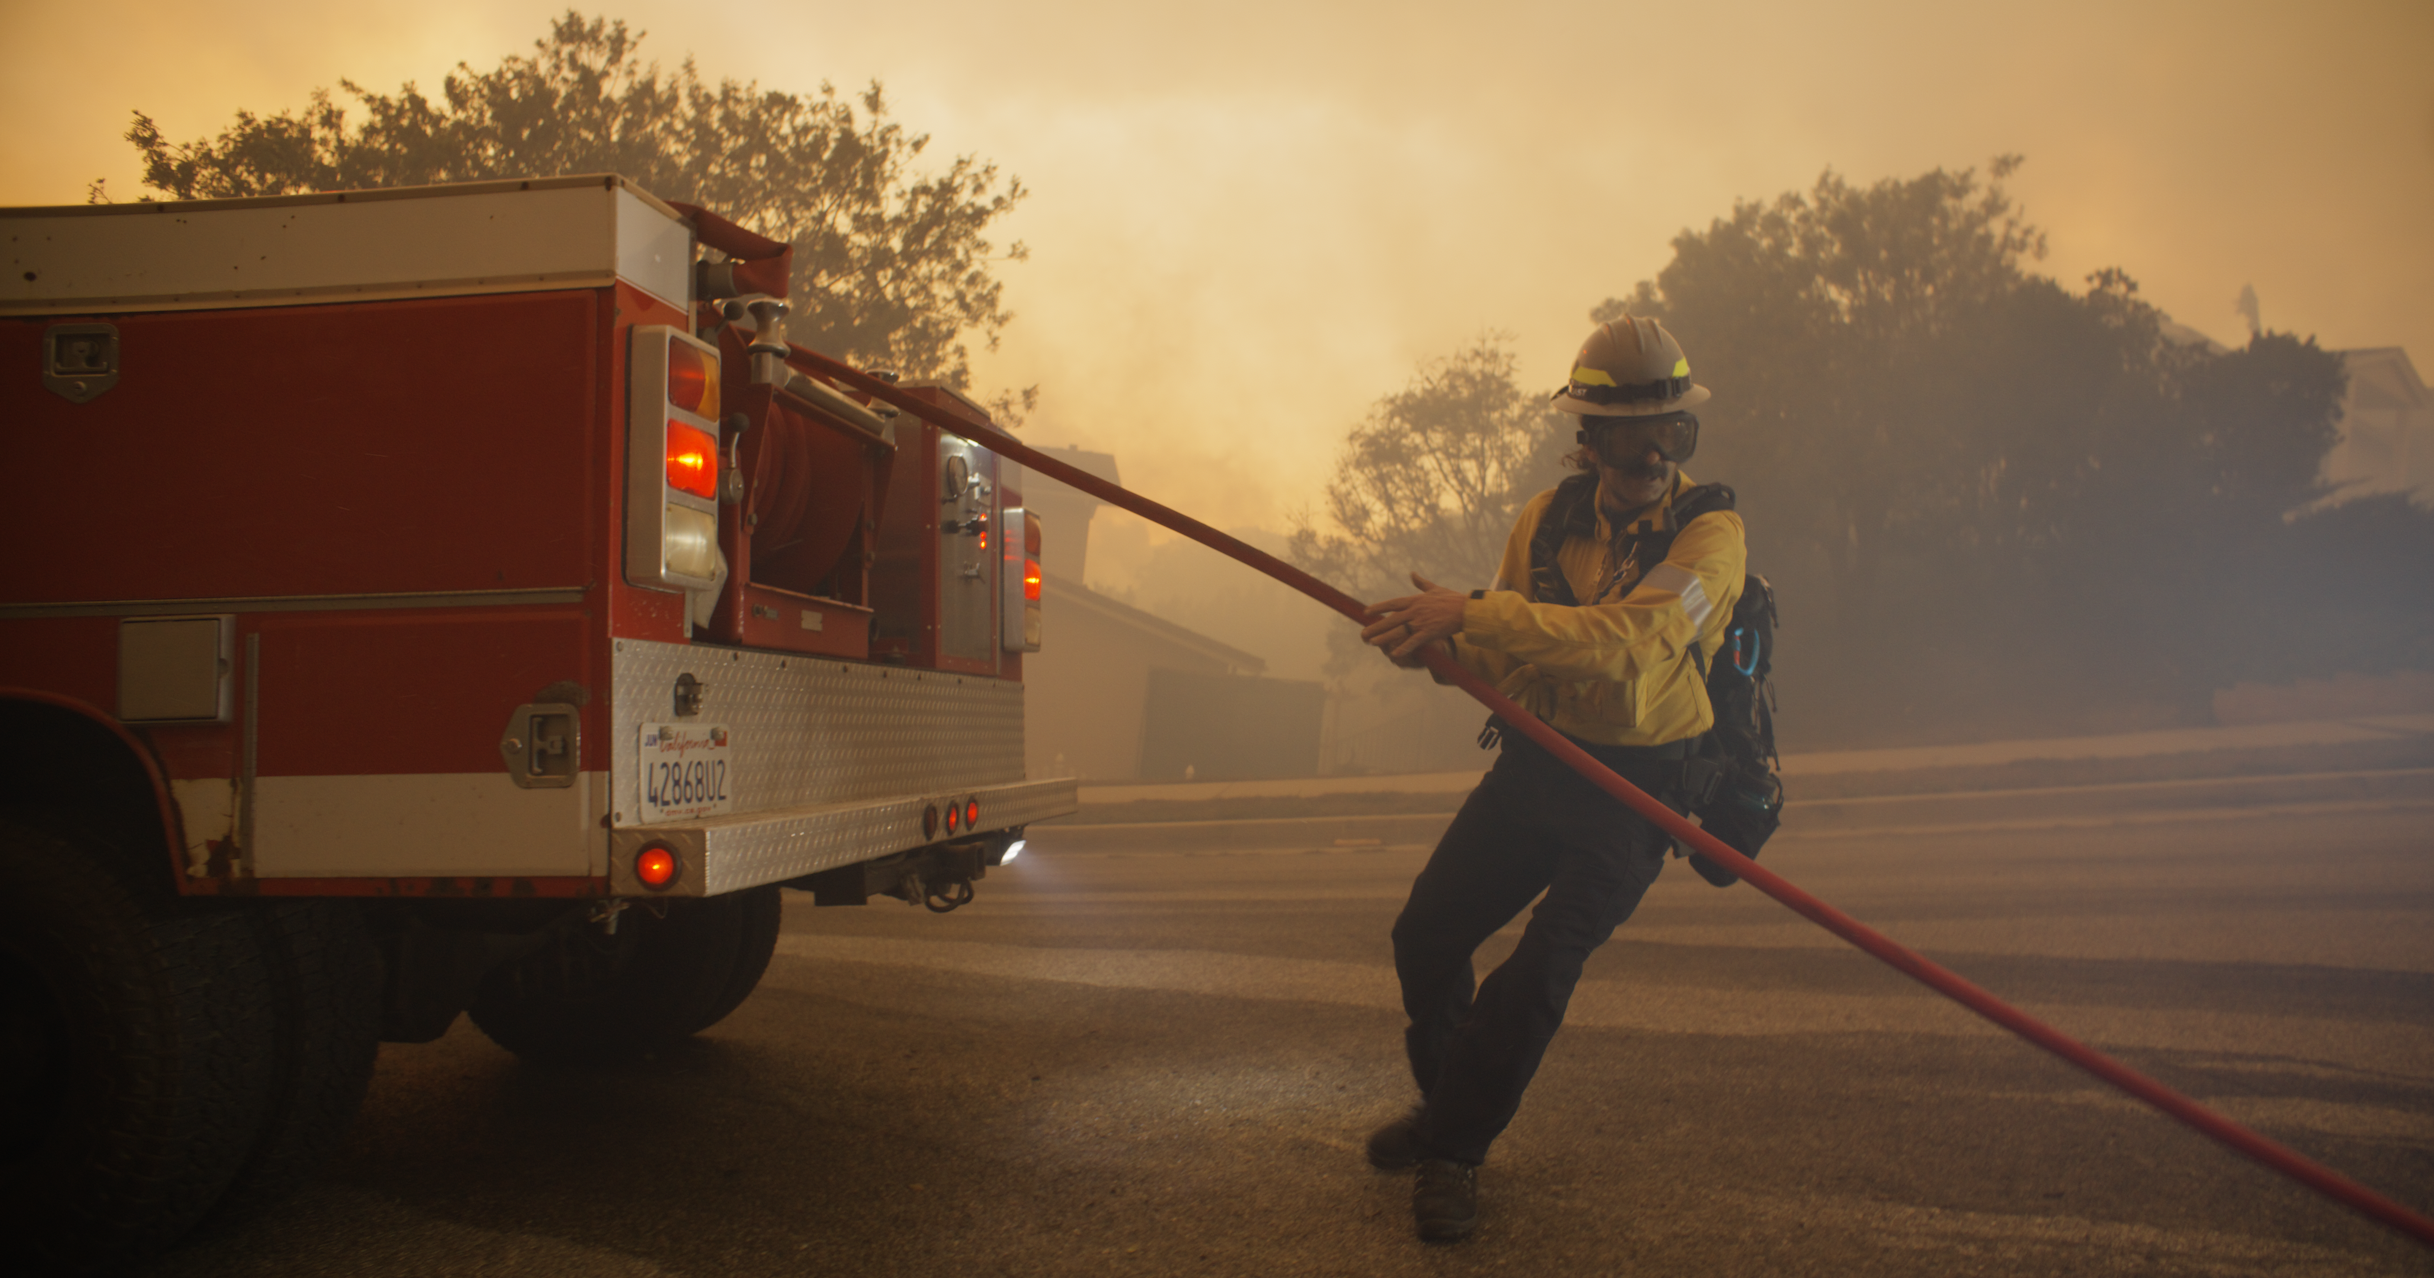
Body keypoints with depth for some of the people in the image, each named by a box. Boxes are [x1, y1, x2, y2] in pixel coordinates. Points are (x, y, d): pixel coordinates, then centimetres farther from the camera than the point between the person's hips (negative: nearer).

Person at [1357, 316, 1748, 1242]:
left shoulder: (1710, 532, -18)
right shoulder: (1548, 517, -1)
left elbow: (1629, 641, -35)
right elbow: (1506, 656, 4)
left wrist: (1472, 614, -39)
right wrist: (1438, 643, -19)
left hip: (1635, 790, -5)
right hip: (1533, 765, 5)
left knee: (1539, 972, -14)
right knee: (1425, 936, 7)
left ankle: (1455, 1150, 10)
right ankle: (1445, 1101, 33)